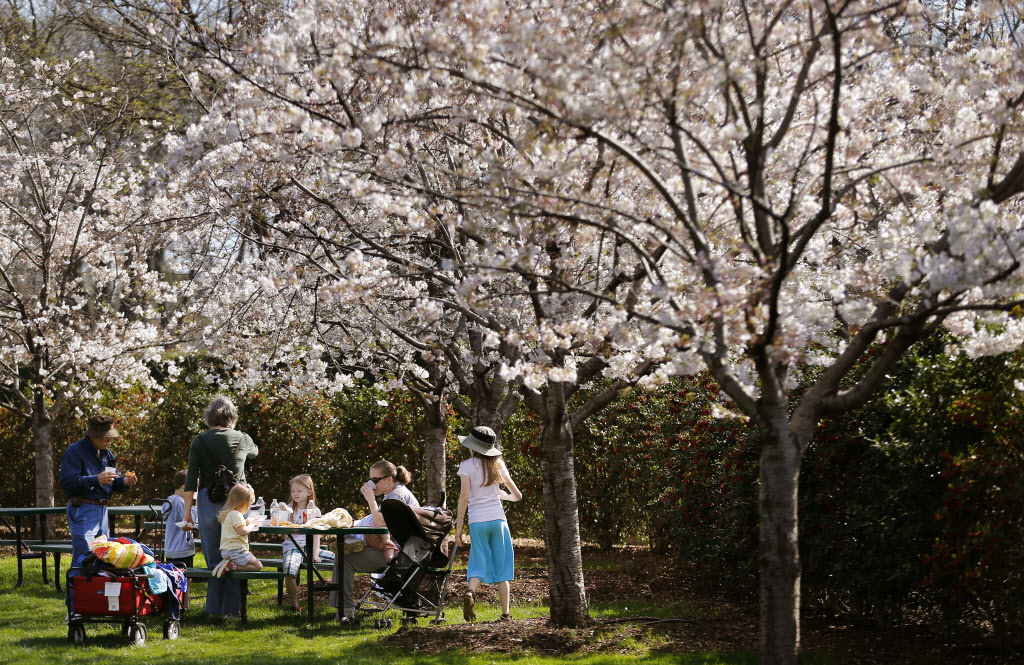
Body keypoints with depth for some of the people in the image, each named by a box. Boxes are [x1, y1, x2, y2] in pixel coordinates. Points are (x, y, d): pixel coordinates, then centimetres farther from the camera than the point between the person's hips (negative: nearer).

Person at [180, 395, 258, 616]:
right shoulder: (242, 439, 2)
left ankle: (215, 607, 9)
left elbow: (191, 480, -2)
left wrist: (187, 511, 4)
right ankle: (232, 607, 7)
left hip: (208, 502, 0)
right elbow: (255, 451, 28)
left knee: (214, 557, 7)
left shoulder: (199, 442, 0)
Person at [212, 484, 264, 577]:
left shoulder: (227, 514, 18)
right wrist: (252, 525, -5)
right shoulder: (236, 515, -14)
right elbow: (242, 531, -21)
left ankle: (228, 564, -4)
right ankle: (231, 566, -19)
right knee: (258, 566, -11)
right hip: (235, 550, -10)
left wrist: (247, 521, 25)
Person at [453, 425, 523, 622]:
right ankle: (506, 613, 3)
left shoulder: (467, 466, -1)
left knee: (479, 562, 5)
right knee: (501, 567, 6)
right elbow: (517, 495, 14)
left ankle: (470, 593, -26)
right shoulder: (498, 465, 9)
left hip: (477, 520, -2)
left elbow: (464, 497, -8)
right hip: (498, 519, 2)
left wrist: (458, 526, -3)